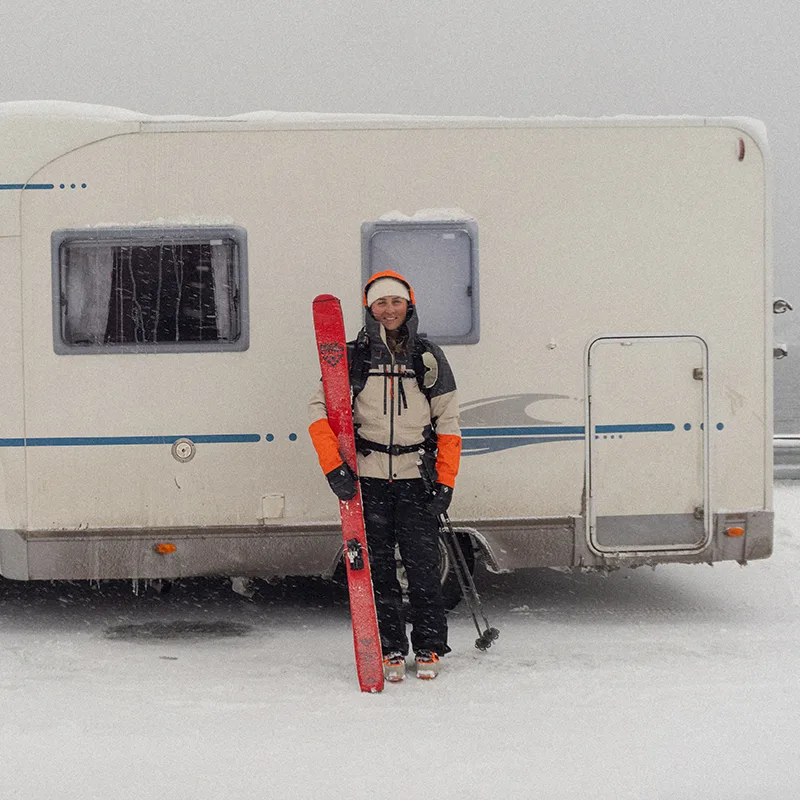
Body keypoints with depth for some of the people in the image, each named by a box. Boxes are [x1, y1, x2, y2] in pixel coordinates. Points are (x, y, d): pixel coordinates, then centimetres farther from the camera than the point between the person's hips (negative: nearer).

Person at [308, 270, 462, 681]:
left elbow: (448, 423, 8)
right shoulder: (353, 357, 2)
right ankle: (391, 650, 12)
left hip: (416, 478, 0)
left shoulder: (429, 358, 6)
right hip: (367, 477, 0)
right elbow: (320, 409, -2)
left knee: (423, 566, -2)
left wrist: (445, 482, 0)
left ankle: (429, 648, 11)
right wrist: (334, 467, -13)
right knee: (378, 568, 2)